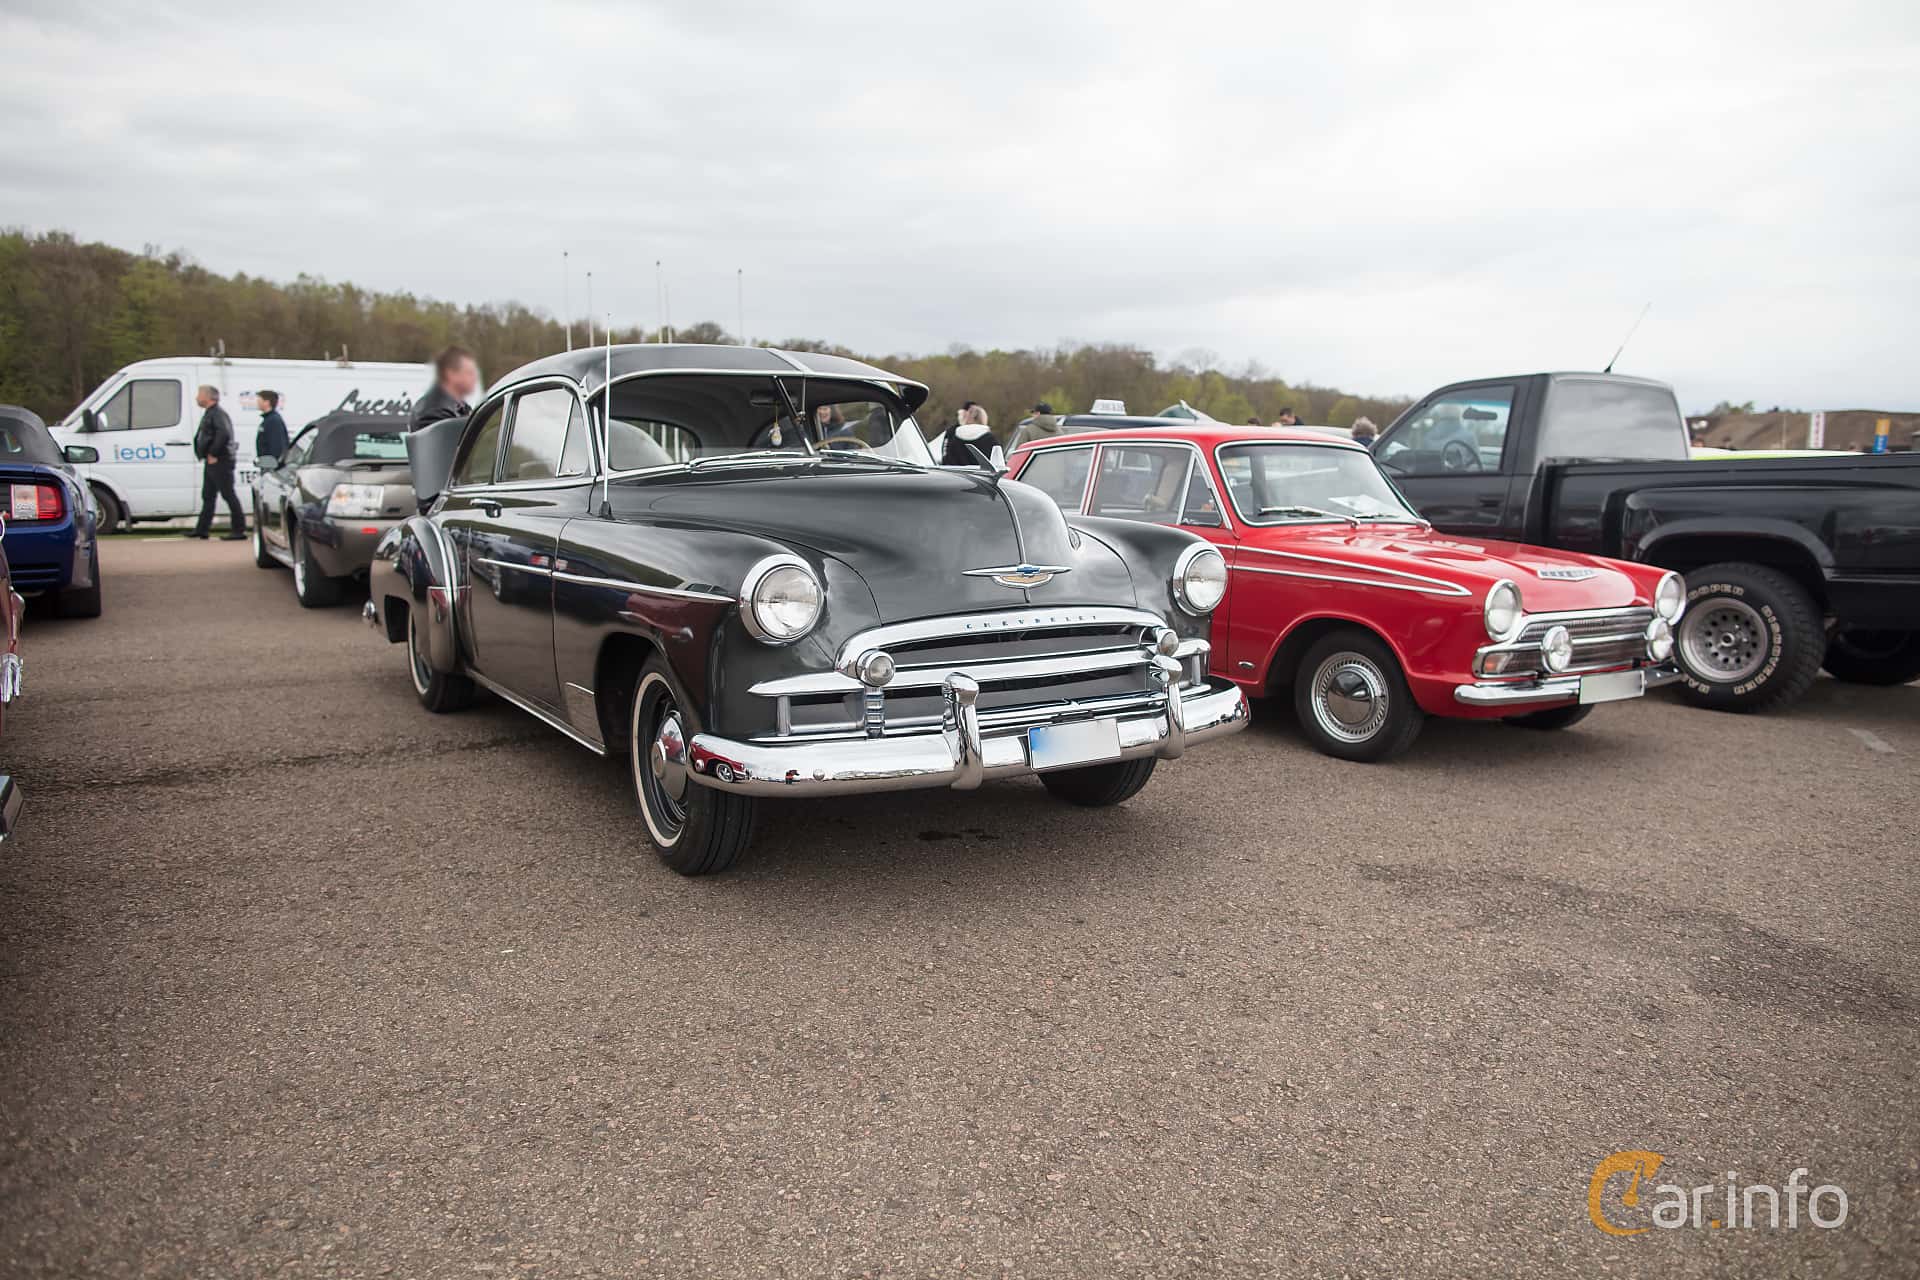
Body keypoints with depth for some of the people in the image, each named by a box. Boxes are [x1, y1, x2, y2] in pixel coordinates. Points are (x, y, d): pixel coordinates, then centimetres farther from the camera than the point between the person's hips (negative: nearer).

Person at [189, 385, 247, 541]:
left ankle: (239, 529, -6)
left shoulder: (218, 413, -13)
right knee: (207, 496, 14)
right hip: (212, 463, 11)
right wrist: (208, 456, 14)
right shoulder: (210, 413, 19)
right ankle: (202, 529, 20)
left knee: (229, 495, -8)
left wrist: (214, 455, -22)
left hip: (220, 462, -11)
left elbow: (224, 434, -28)